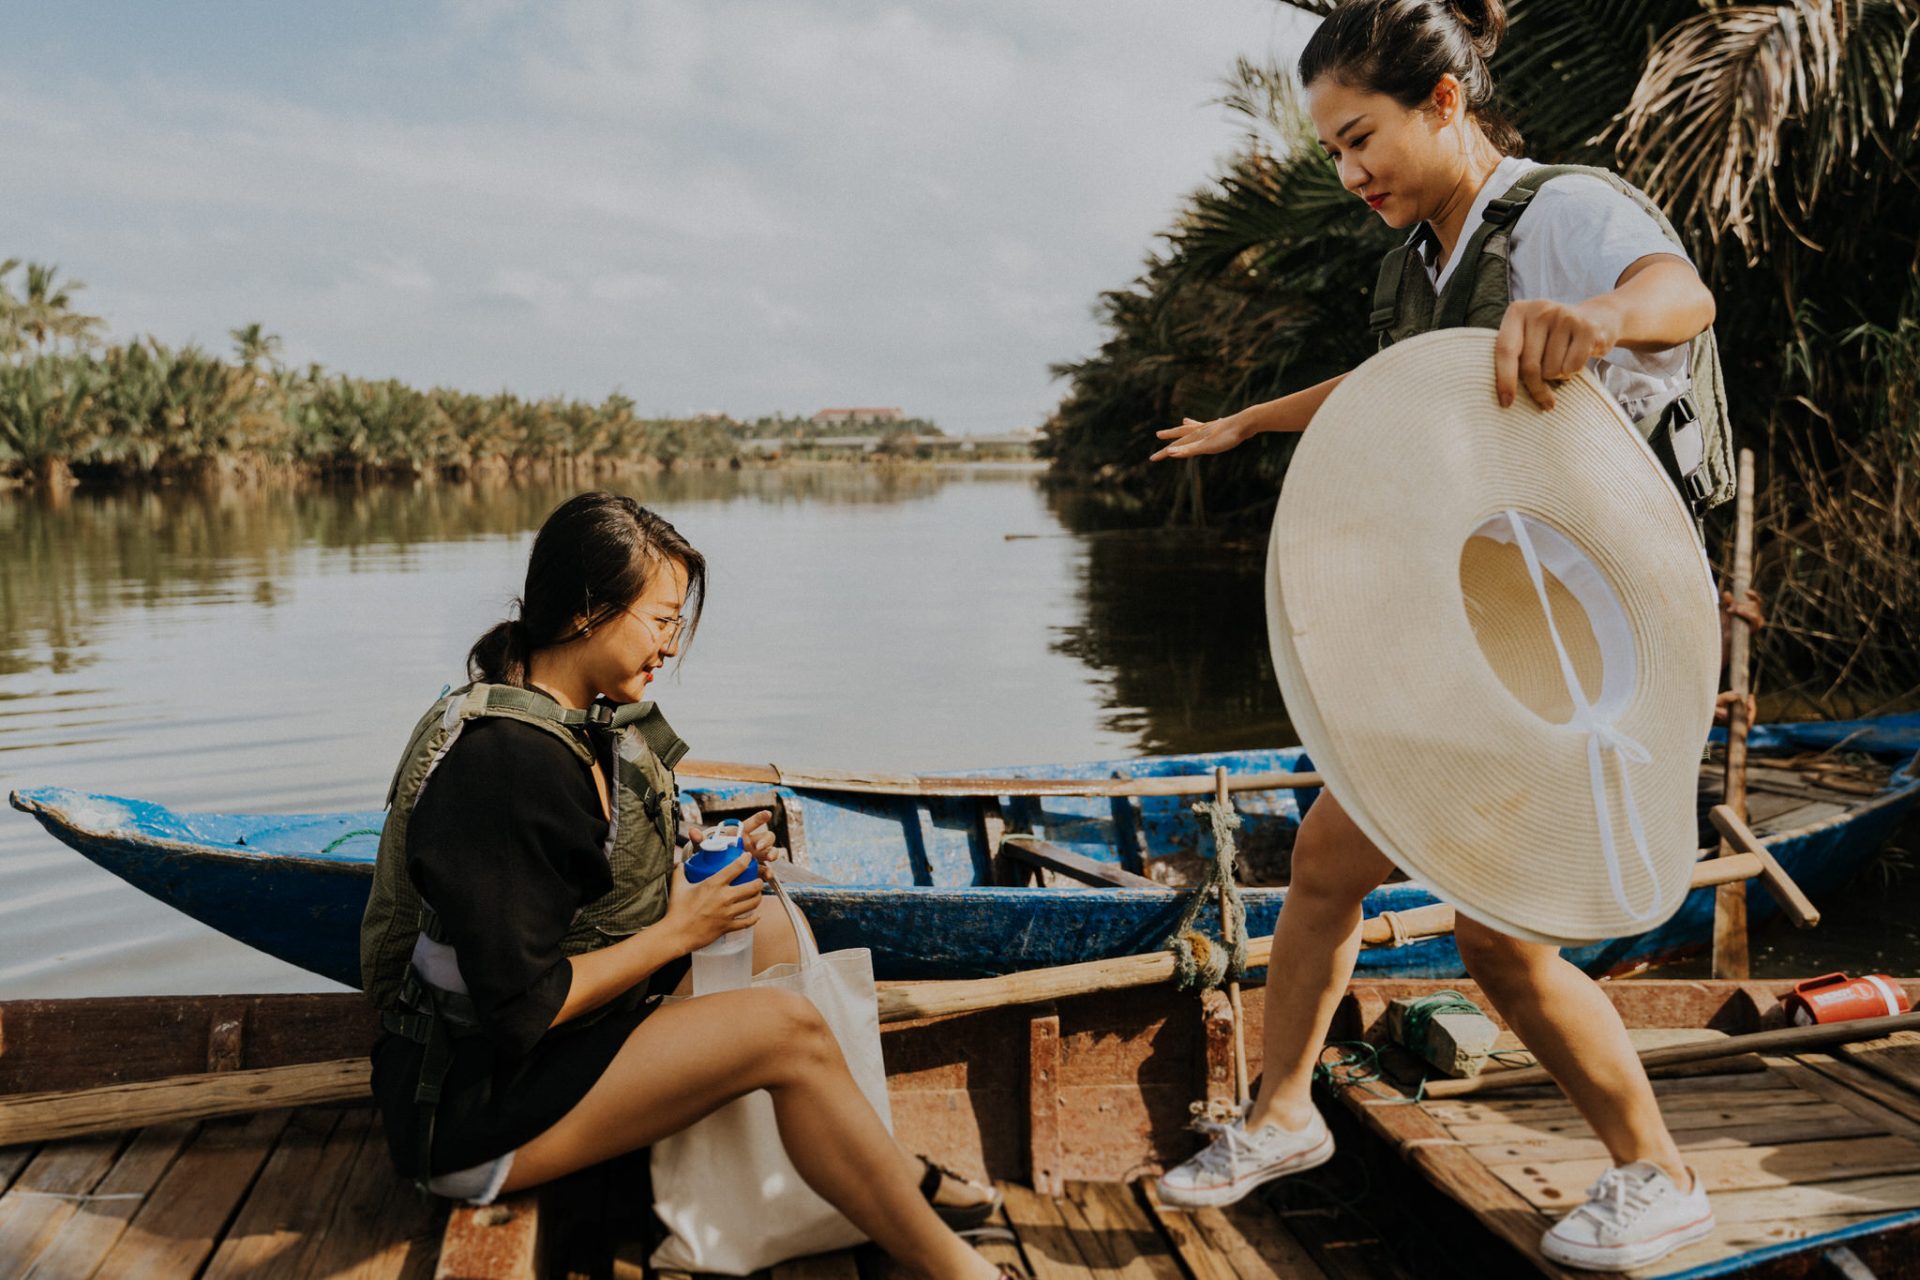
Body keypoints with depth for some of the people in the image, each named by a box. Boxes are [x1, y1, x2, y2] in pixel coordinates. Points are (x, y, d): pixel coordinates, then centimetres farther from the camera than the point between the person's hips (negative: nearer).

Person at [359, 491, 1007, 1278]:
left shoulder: (578, 721, 4)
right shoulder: (503, 763, -27)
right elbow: (524, 1006, -26)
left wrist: (710, 865, -1)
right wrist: (677, 932, -16)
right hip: (473, 1117, -10)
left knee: (770, 929, 7)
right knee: (787, 1031, -20)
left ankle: (883, 1167, 9)